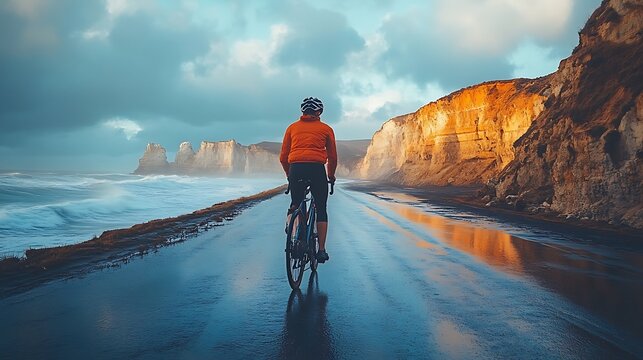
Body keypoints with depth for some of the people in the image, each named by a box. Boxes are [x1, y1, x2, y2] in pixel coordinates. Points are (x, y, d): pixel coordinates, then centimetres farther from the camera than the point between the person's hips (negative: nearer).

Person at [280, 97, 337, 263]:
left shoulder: (292, 127, 18)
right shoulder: (326, 129, 13)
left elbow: (283, 157, 15)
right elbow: (333, 157, 15)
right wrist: (331, 176, 31)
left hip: (295, 169, 2)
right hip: (317, 169, -1)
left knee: (295, 205, 19)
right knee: (321, 209, 11)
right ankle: (321, 250, 7)